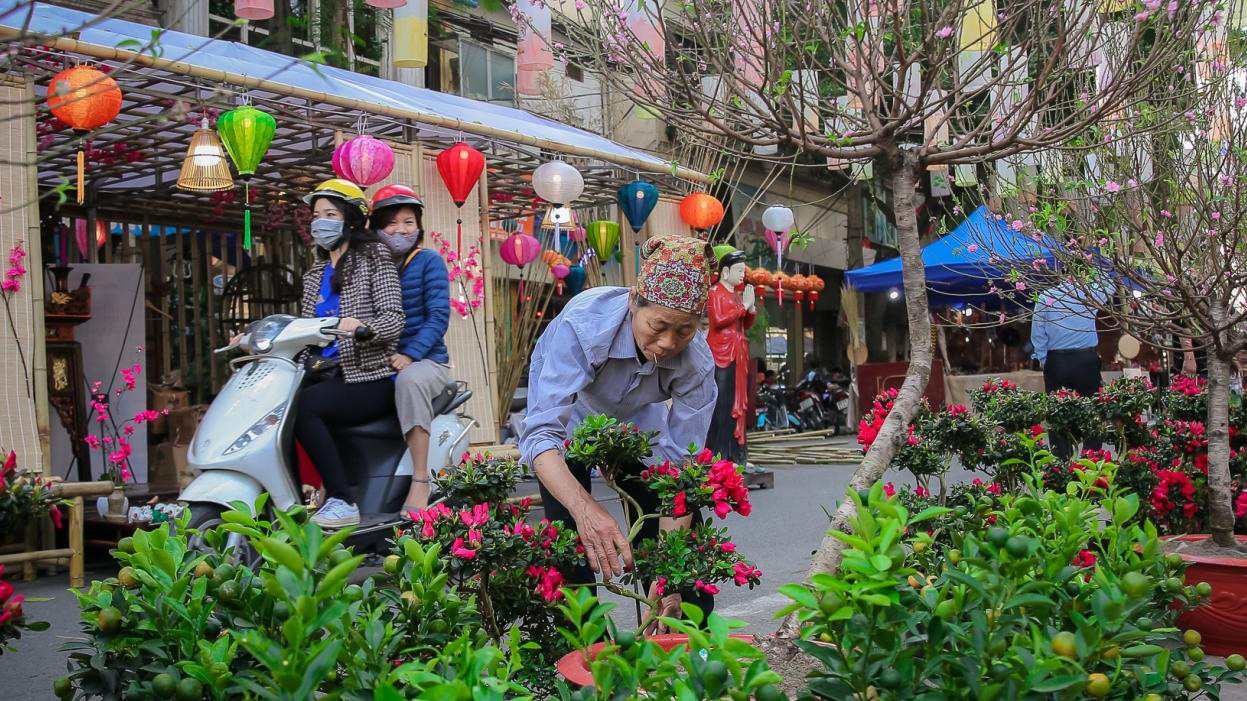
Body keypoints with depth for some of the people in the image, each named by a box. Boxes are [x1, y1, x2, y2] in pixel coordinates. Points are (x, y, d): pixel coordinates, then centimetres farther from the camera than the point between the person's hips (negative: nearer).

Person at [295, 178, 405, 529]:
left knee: (304, 406, -30)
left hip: (371, 377, -6)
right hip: (329, 374, 6)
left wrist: (360, 326, -31)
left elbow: (394, 319, -10)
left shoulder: (373, 258, 2)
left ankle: (342, 501, -25)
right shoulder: (314, 276, 22)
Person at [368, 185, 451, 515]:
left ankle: (420, 481, -33)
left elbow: (439, 316, -9)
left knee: (409, 380, -38)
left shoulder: (428, 261, 0)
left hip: (426, 360, -4)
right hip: (377, 364, 4)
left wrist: (409, 355, -22)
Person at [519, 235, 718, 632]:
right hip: (572, 417, -2)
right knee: (574, 539, -16)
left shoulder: (696, 362, -31)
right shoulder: (583, 323, -41)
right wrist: (585, 509, -63)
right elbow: (540, 434, -46)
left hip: (637, 422, 3)